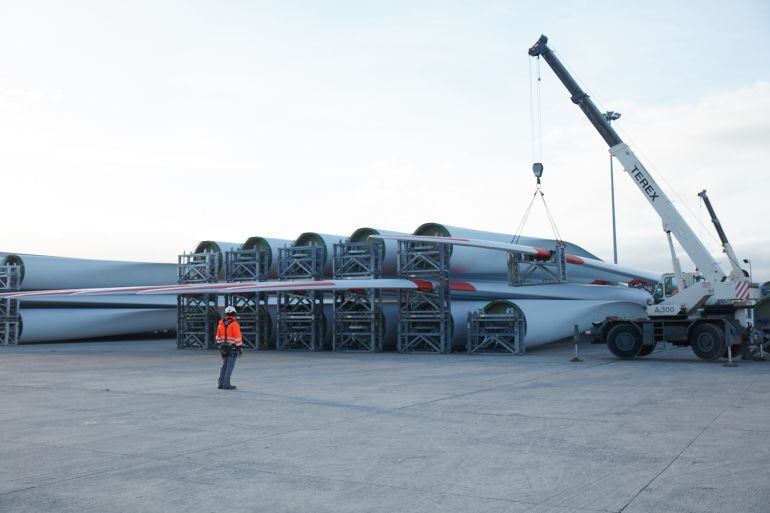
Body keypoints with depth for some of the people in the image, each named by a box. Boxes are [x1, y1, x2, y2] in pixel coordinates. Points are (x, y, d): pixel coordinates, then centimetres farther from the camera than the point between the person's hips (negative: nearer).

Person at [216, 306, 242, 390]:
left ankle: (221, 383, 12)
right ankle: (226, 384, -5)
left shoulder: (221, 323, 5)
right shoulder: (234, 324, -15)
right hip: (233, 347, -6)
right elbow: (237, 337, -17)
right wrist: (239, 347, -10)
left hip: (224, 347, 6)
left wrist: (219, 346, 19)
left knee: (224, 365, 14)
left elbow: (218, 336, 11)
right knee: (230, 366, -3)